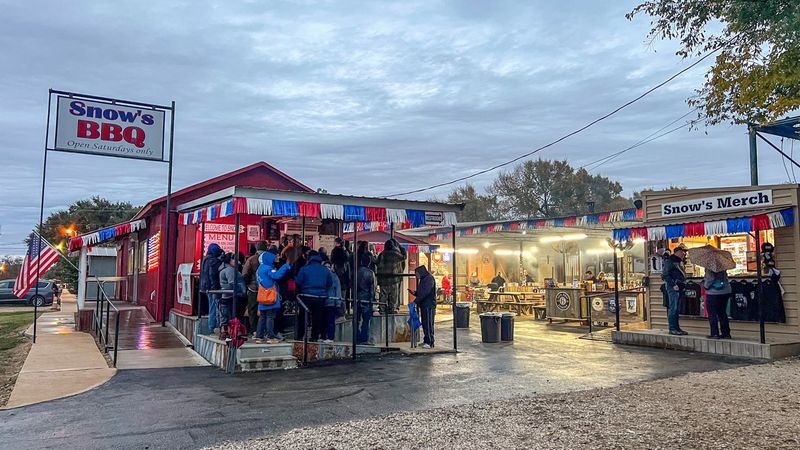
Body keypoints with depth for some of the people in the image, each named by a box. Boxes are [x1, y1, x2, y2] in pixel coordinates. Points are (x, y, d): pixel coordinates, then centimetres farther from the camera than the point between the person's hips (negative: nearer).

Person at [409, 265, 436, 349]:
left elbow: (425, 292, -20)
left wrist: (416, 301, -20)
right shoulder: (423, 279, 19)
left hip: (429, 305, -10)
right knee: (424, 323, 11)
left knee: (428, 324, -9)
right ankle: (426, 341, 16)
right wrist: (414, 292, 5)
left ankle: (430, 342, -8)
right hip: (423, 305, 10)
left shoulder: (429, 279, -11)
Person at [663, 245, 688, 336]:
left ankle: (677, 328, 17)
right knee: (673, 308, -8)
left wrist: (683, 284, 14)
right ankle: (672, 329, -5)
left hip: (679, 288, 9)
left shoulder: (680, 261, 18)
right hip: (673, 287, -9)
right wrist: (673, 285, -19)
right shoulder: (670, 260, -10)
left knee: (677, 309, 12)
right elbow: (665, 275, -16)